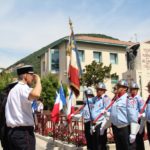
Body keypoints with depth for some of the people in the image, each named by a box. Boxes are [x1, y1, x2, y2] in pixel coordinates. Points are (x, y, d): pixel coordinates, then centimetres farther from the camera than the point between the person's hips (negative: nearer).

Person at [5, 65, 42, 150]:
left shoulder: (13, 90, 19)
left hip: (12, 131, 10)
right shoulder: (23, 88, -13)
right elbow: (35, 95, -35)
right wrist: (38, 80, -17)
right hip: (23, 132, -10)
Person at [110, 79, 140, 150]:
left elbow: (133, 117, -18)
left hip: (126, 129, -7)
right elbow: (111, 114, 17)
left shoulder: (128, 99, -13)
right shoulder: (115, 100, 11)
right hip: (116, 128, 8)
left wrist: (133, 133, -20)